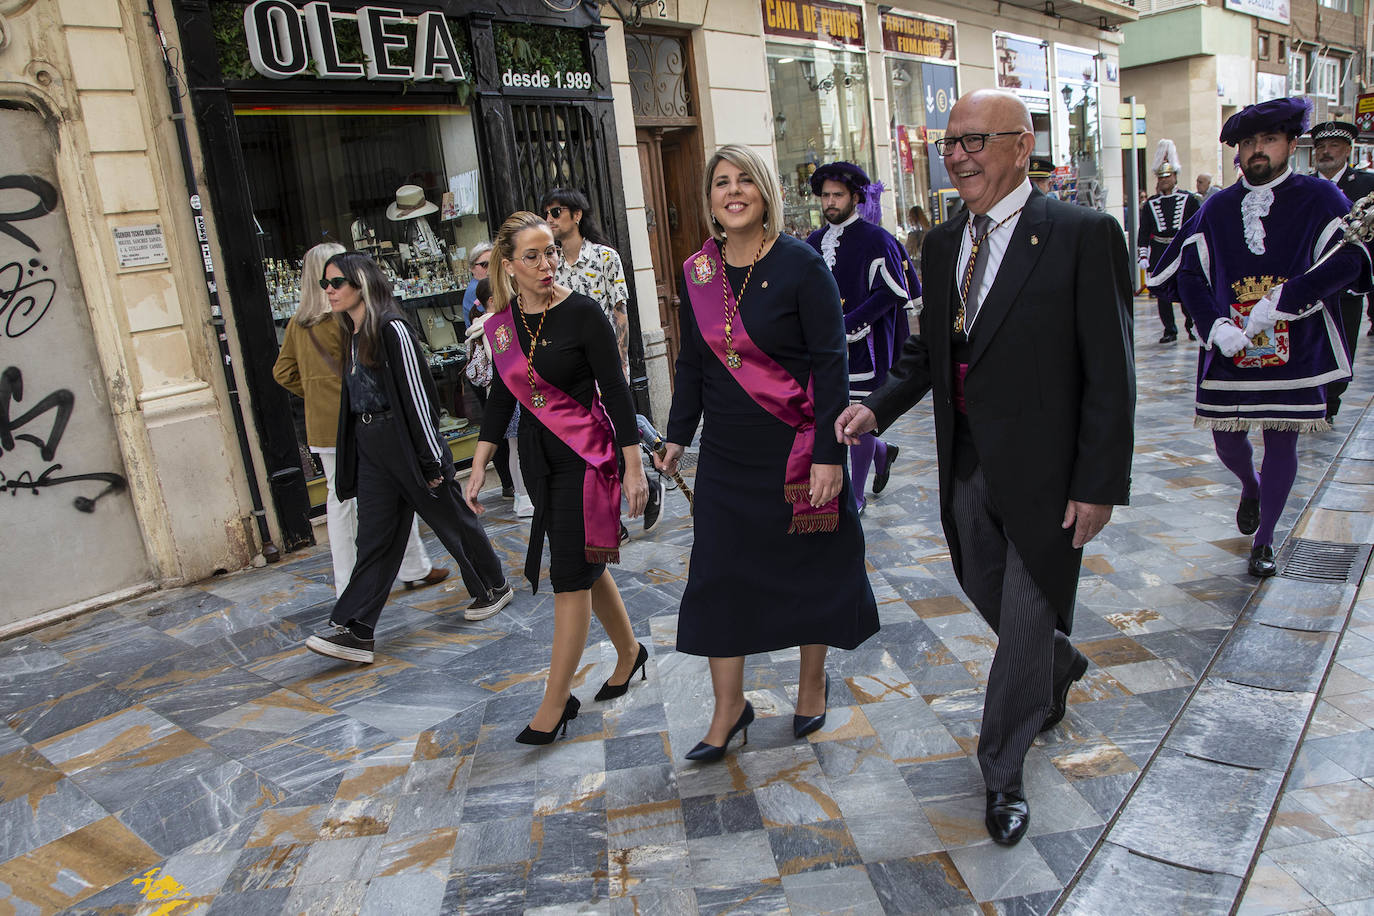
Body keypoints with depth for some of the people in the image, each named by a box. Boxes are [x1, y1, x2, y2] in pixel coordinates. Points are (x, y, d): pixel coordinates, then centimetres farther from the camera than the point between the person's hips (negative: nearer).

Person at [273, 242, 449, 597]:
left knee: (339, 499, 11)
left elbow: (283, 372, 10)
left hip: (322, 426, 6)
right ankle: (414, 570, 16)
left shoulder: (297, 322, 6)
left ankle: (346, 586, 17)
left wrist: (316, 393, 13)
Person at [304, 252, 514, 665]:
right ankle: (355, 631, 3)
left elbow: (415, 392, -16)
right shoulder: (354, 334, 13)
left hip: (405, 442, -8)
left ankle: (495, 587, 27)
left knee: (450, 518, 8)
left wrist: (430, 458, -16)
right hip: (371, 449, 8)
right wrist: (351, 463, 20)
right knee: (375, 538, 4)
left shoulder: (391, 328, -13)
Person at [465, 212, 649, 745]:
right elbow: (501, 399, 11)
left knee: (571, 573, -3)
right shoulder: (500, 325, 4)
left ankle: (556, 702, 6)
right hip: (537, 456, 6)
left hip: (585, 454, -6)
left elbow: (616, 391, -11)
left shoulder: (581, 312, -12)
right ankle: (629, 652, 36)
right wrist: (479, 465, 7)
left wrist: (634, 467, -12)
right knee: (586, 565, 15)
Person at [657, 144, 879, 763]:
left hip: (795, 448, -4)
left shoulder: (800, 264, -10)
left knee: (809, 565, 11)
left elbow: (829, 362, -13)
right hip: (726, 452, 4)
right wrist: (678, 435, 12)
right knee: (719, 573, 6)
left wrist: (828, 453, -17)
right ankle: (729, 708, 20)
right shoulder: (697, 272, 3)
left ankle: (813, 681, 34)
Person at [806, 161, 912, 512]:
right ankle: (883, 453, 38)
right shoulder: (814, 242, 13)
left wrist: (847, 325, -20)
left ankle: (856, 497, 11)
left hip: (863, 346, -6)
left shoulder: (875, 240, -6)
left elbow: (890, 293, -13)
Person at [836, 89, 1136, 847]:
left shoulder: (1084, 236, -13)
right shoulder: (943, 244, 7)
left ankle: (1003, 776, 26)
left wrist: (1100, 484, -15)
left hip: (1044, 472, -6)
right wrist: (877, 407, -3)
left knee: (1025, 626, 6)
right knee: (990, 597, 22)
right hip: (968, 469, 6)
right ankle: (1061, 668, 55)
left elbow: (1109, 375, -13)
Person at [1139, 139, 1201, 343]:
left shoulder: (1189, 200, 4)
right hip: (1159, 253, 1)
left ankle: (1192, 326, 16)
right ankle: (1169, 330, 10)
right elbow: (1144, 232, 6)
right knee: (1162, 292, 1)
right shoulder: (1150, 204, 7)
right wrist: (1143, 255, -3)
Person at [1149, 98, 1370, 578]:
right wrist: (1214, 325, -14)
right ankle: (1251, 487, 46)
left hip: (1294, 351, -2)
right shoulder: (1218, 208, 6)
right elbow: (1188, 272, 1)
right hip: (1229, 350, 2)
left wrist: (1280, 301, -24)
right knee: (1226, 440, 10)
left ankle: (1263, 541, 22)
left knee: (1281, 443, 5)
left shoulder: (1320, 198, -2)